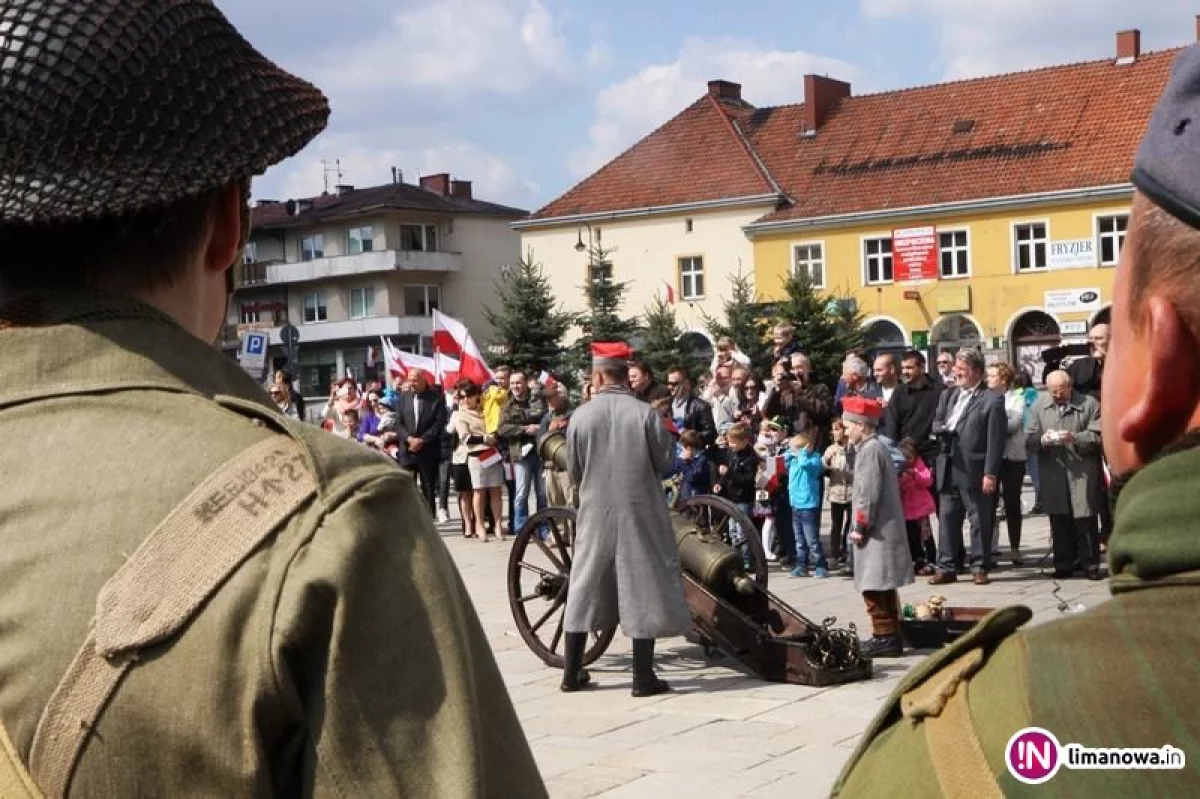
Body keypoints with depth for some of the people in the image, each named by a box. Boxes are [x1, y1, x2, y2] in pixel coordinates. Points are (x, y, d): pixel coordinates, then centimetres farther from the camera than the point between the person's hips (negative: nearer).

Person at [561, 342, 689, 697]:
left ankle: (572, 672, 17)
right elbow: (665, 461, -3)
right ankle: (644, 677, 4)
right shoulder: (645, 414, -9)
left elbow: (574, 472, 3)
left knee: (585, 587, 12)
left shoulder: (580, 416, -4)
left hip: (595, 513, 2)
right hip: (640, 513, -2)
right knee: (642, 589, 3)